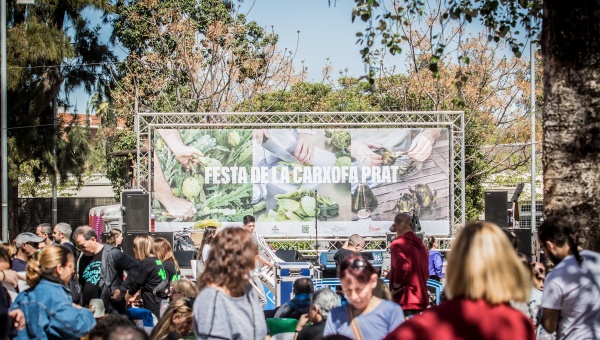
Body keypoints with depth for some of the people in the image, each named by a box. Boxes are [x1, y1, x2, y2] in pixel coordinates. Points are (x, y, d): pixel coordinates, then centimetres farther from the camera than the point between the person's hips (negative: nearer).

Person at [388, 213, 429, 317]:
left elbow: (402, 266, -27)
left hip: (405, 301, -8)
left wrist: (395, 287, -14)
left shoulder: (397, 244, -11)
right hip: (421, 299, 8)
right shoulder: (420, 244, 15)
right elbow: (426, 272, 22)